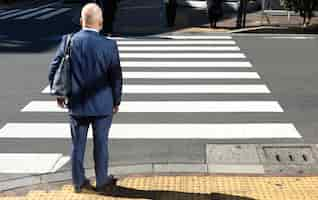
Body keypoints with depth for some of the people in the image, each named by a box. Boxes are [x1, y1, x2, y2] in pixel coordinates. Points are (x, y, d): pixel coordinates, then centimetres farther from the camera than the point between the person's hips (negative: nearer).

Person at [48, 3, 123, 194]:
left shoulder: (69, 42, -8)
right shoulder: (109, 45, -15)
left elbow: (54, 70, -1)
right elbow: (116, 77, -9)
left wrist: (59, 93, 14)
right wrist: (116, 101, 5)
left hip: (76, 104, 2)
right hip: (102, 104, -2)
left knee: (78, 144, 14)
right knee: (101, 143, 13)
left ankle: (79, 181, 25)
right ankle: (102, 181, 24)